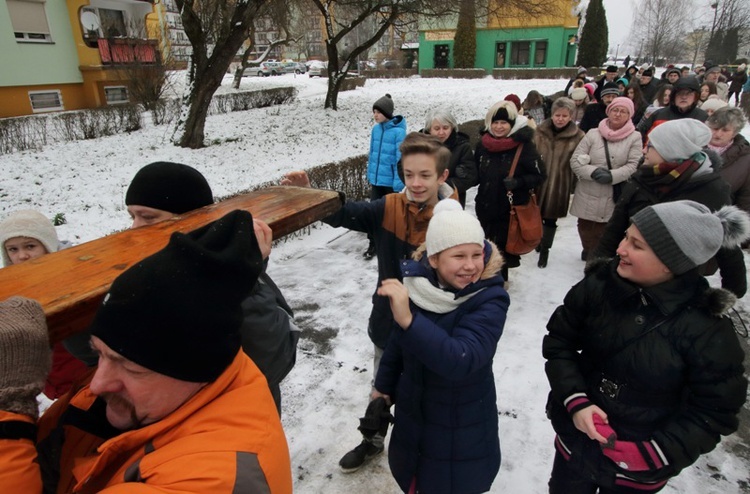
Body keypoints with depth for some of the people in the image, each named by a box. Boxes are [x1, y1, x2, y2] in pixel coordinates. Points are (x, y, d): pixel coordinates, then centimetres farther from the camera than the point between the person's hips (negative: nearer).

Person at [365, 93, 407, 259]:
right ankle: (373, 244, 16)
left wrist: (399, 182, -20)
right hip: (376, 179, 5)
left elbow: (401, 158, -18)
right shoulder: (376, 129, 2)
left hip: (391, 181, -5)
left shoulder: (398, 132, -17)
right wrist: (370, 174, 13)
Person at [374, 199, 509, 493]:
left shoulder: (490, 299, -26)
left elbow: (461, 360, -41)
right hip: (413, 413, 4)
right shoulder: (414, 282, -13)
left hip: (462, 427, -4)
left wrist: (409, 320, -53)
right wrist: (385, 383, 16)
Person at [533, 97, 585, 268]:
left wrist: (575, 187, -5)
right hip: (537, 183, 2)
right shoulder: (540, 131, -1)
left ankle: (544, 249, 25)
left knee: (550, 219, 8)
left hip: (559, 186, -2)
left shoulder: (578, 136, -8)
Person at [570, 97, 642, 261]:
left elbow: (634, 165, -9)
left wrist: (612, 176, -23)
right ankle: (589, 253, 44)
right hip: (588, 197, 2)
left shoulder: (634, 137, -2)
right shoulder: (593, 134, -1)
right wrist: (593, 172, -20)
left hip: (614, 199, -1)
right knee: (586, 232, 18)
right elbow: (575, 161, -4)